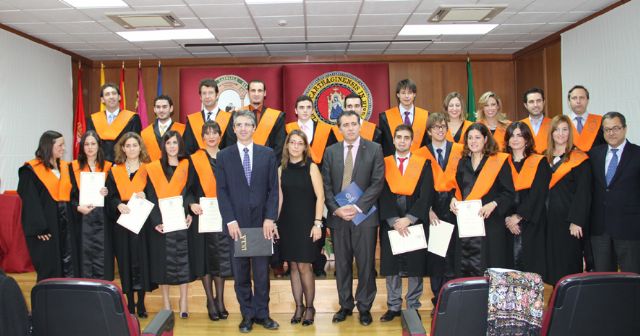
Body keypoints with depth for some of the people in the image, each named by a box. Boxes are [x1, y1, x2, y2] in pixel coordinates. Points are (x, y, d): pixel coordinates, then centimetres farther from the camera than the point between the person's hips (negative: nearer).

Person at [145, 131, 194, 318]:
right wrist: (156, 221, -13)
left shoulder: (187, 166, 5)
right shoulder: (153, 168, 4)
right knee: (163, 261, 4)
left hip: (182, 221, 0)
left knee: (183, 259, 1)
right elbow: (151, 197, 0)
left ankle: (183, 303, 9)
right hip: (161, 223, 0)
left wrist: (189, 214, -14)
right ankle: (166, 303, 14)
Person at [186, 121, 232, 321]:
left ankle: (220, 301, 14)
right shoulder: (195, 160, 3)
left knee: (222, 258, 3)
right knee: (205, 257, 2)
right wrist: (191, 203, -17)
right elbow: (189, 188, 2)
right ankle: (210, 302, 12)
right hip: (202, 215, -1)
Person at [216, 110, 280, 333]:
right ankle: (247, 315, 18)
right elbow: (222, 191, 0)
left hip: (262, 222, 0)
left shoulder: (267, 154, 5)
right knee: (240, 273, 7)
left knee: (262, 271, 6)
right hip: (236, 222, 0)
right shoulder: (224, 156, 5)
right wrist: (230, 220, -9)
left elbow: (273, 189, 3)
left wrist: (270, 218, -6)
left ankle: (262, 313, 18)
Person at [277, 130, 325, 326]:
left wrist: (317, 223, -12)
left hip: (306, 222, -3)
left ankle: (309, 307, 12)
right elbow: (280, 198, 10)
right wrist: (274, 222, 6)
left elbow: (320, 197, -6)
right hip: (287, 223, 4)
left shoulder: (311, 167, -3)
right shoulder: (282, 169, 7)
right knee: (293, 266, 8)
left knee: (304, 266, -4)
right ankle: (298, 306, 20)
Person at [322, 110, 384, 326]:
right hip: (338, 216, 3)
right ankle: (345, 305, 24)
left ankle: (364, 307, 19)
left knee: (366, 264, 5)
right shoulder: (331, 151, 8)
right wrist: (336, 209, -9)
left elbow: (377, 183, -6)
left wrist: (357, 207, -14)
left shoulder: (374, 149, 0)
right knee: (342, 264, 10)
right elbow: (326, 185, 5)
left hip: (364, 215, -2)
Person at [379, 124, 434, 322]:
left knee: (415, 266, 5)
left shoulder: (423, 164, 3)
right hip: (390, 223, 1)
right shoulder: (384, 164, 5)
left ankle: (413, 308, 17)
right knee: (391, 266, 6)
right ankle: (393, 307, 19)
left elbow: (426, 195, -5)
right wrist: (394, 220, -13)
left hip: (416, 223, -1)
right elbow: (382, 194, -2)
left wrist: (409, 218, -14)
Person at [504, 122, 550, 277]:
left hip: (531, 222, -2)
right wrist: (507, 217, -9)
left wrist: (519, 216, -11)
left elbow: (538, 194, -6)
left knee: (530, 264, -4)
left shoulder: (539, 163, 4)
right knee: (511, 262, -1)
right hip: (507, 223, 2)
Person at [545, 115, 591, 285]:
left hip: (569, 218, -5)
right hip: (549, 218, 5)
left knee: (569, 263, -1)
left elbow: (583, 193, -10)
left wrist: (576, 221, -16)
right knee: (552, 263, 9)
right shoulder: (545, 158, 12)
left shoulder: (579, 159, -4)